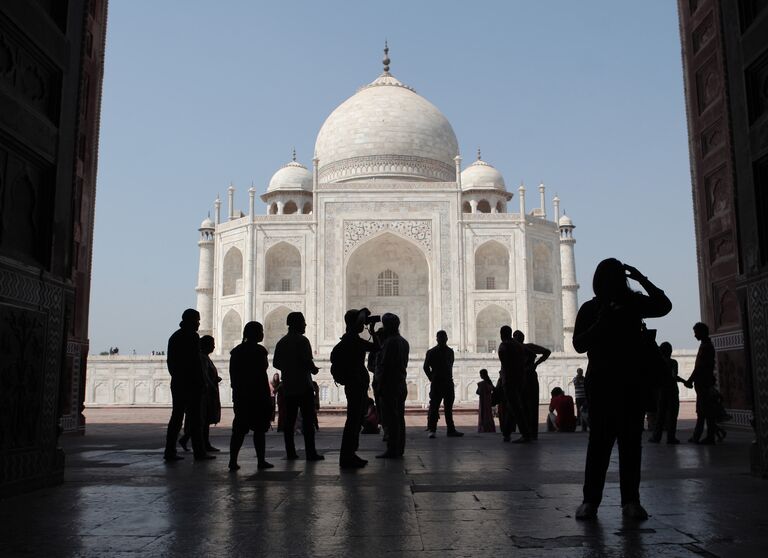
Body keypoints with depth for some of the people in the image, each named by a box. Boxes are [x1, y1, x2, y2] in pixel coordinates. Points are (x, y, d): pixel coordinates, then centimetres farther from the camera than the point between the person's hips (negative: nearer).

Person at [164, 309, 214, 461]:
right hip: (191, 383, -8)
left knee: (176, 416, 9)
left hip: (177, 382, 8)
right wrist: (201, 382, -13)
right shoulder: (192, 336, -10)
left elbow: (170, 361, 16)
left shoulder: (174, 336, 15)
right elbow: (196, 362, -16)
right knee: (195, 417, -3)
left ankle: (170, 451, 8)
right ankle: (199, 452, 0)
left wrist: (176, 376, 19)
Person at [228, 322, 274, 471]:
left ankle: (233, 461, 0)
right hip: (257, 395, -5)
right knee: (259, 429, 3)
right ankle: (261, 461, 7)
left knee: (239, 429, 6)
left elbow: (232, 374, 10)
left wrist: (237, 391, 17)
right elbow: (261, 376, -13)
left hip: (240, 396, 5)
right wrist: (267, 397, -10)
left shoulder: (236, 351, 9)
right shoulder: (259, 351, -10)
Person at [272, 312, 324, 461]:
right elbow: (307, 361, -18)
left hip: (288, 386, 7)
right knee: (307, 419, -5)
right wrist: (314, 370, 2)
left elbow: (275, 363, 12)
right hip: (303, 385, -6)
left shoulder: (282, 342, 10)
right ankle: (310, 453, -6)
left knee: (289, 419, 8)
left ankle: (290, 452, 10)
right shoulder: (302, 340, -11)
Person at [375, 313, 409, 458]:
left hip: (390, 385, -9)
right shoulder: (404, 342, 13)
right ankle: (399, 449, 17)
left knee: (391, 419, -7)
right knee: (399, 417, 12)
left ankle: (392, 450, -5)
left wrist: (380, 383, -11)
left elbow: (384, 364, -17)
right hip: (401, 384, 9)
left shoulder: (390, 342, -15)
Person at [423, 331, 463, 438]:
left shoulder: (450, 351, 12)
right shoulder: (431, 352, -1)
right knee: (434, 406, -6)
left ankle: (451, 430, 12)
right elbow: (426, 367, 2)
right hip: (436, 384, -4)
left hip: (448, 383, 5)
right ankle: (432, 430, -2)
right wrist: (432, 379, -1)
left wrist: (449, 378, 11)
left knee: (448, 408, 8)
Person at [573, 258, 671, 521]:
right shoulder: (590, 309, 5)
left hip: (633, 381, 2)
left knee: (631, 440, 2)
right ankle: (590, 499, -1)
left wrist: (642, 280, -13)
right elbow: (579, 344, -4)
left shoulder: (633, 302, 9)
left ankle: (631, 500, 6)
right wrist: (600, 323, -16)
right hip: (601, 382, -2)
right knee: (599, 440, -4)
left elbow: (664, 306, -7)